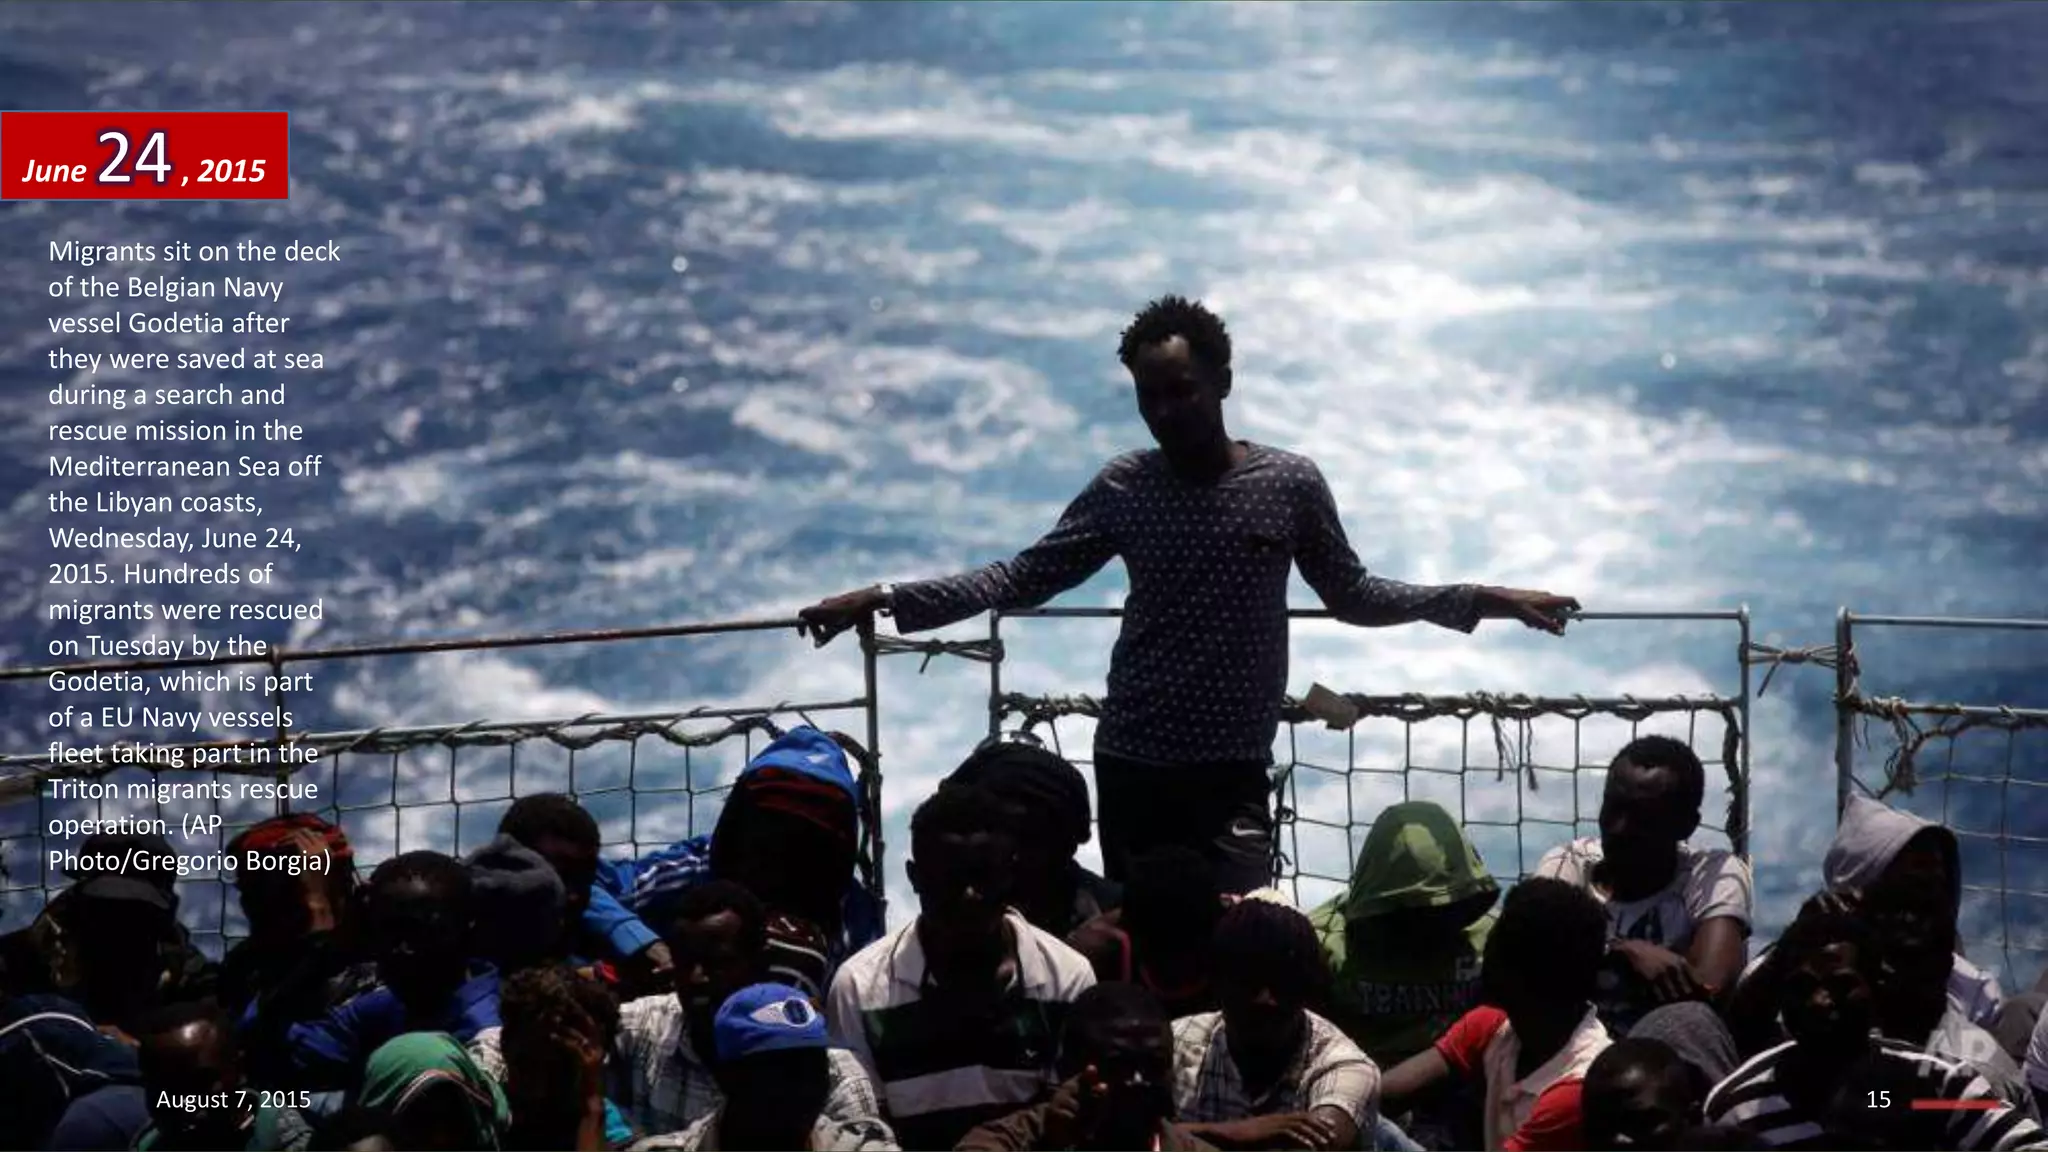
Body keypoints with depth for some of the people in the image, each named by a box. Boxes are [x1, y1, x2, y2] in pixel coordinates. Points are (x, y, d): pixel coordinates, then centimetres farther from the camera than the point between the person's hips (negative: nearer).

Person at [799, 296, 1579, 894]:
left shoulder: (1289, 485, -1)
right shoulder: (1122, 489, 2)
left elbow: (1351, 595, 10)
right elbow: (1024, 579, 6)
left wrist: (1481, 601, 3)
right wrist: (885, 600, -1)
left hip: (1234, 770, -2)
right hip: (1131, 765, 2)